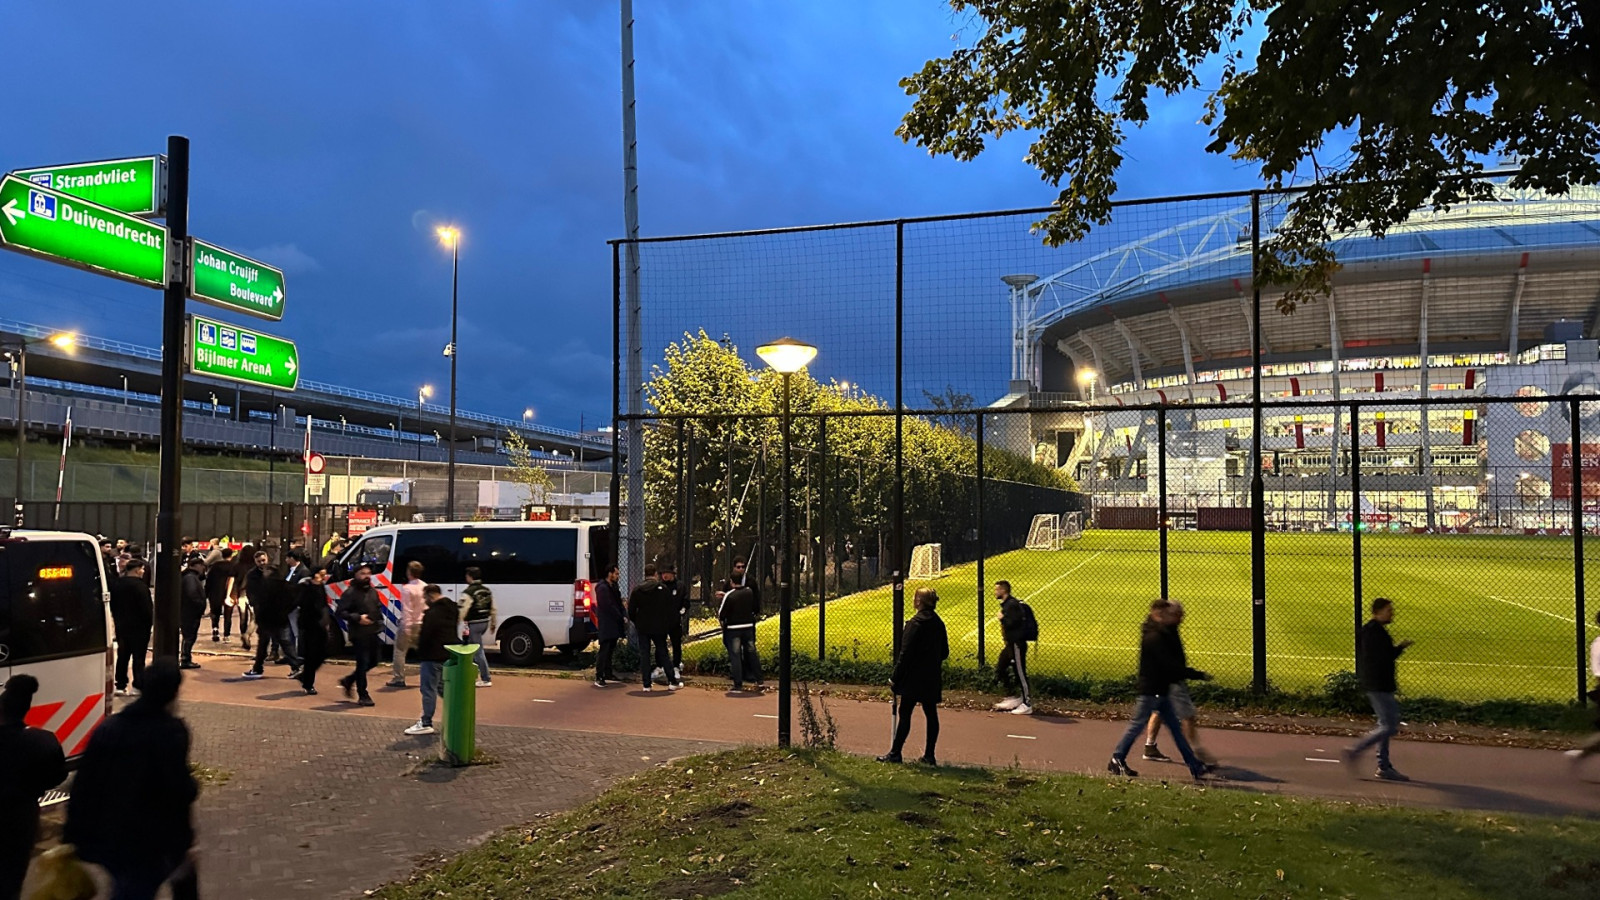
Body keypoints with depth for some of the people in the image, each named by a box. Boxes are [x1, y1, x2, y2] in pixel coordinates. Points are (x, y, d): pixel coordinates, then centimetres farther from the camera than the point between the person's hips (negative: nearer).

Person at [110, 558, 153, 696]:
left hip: (121, 626, 7)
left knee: (122, 656, 13)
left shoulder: (116, 584, 6)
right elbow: (147, 608, -18)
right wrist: (149, 624, -7)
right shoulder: (140, 585, -19)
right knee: (138, 657, 0)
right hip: (138, 627, -7)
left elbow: (113, 605, 14)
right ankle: (138, 685, 1)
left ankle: (121, 685, 15)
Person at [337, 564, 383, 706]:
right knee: (363, 663, -5)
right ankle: (363, 696, 4)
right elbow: (341, 612, -14)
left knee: (373, 661, 15)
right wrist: (358, 618, -24)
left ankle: (348, 681, 34)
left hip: (373, 632, 8)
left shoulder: (372, 592, 16)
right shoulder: (350, 592, -9)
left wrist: (379, 619, 11)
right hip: (359, 634, -8)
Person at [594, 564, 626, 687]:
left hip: (614, 625, 9)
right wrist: (621, 618, -11)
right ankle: (599, 677, -9)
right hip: (606, 625, -9)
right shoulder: (602, 588, -15)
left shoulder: (614, 587, 15)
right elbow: (609, 607, -18)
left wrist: (624, 616, 0)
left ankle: (608, 673, 23)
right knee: (604, 651, -10)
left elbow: (619, 603, 16)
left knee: (610, 650, 15)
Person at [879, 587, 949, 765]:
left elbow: (906, 654, -17)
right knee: (931, 714, 8)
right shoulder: (938, 624, 8)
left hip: (914, 677, -7)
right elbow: (944, 653, 14)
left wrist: (895, 679, -12)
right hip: (932, 678, 7)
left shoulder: (915, 623, -15)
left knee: (904, 713, 0)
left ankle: (895, 753, 5)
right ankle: (929, 755, 12)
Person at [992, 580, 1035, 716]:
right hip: (1011, 644, 11)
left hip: (1017, 644, -11)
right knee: (1000, 669, 14)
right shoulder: (1006, 604, 15)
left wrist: (1002, 618, -13)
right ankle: (1015, 698, 21)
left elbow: (1014, 622, -26)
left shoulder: (1012, 604, -17)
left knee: (1020, 673, -6)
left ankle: (1027, 705, 1)